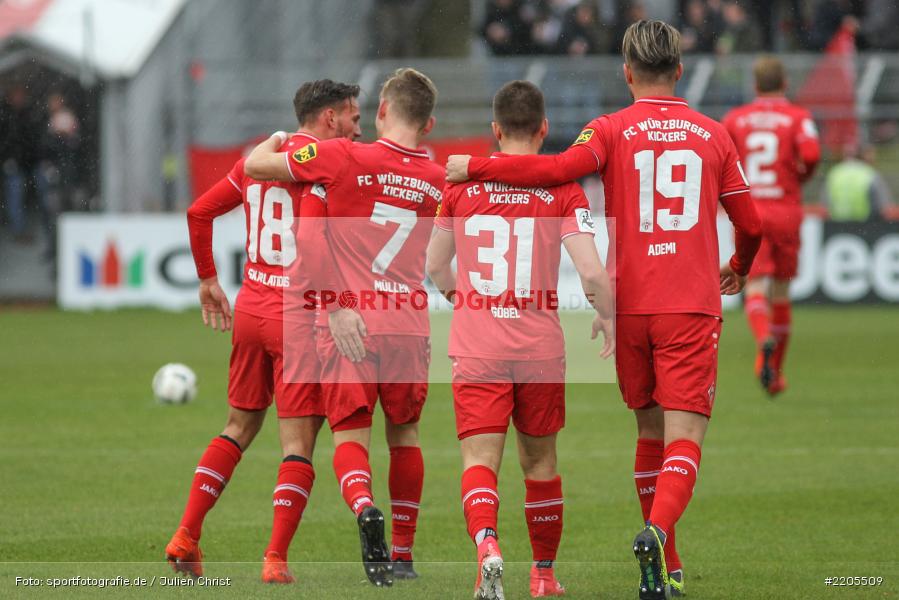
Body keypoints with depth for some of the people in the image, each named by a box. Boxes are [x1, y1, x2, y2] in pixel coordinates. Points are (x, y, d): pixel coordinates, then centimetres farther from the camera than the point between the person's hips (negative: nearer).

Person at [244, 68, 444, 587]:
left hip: (347, 322, -3)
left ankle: (365, 507, -28)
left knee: (351, 434, 1)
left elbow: (255, 165, -2)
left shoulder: (346, 159, -7)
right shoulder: (438, 179, 6)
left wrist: (279, 138, 19)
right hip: (410, 324, 3)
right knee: (405, 433, 16)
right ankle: (403, 553, 20)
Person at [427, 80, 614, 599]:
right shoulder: (562, 188, -5)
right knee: (540, 460, 16)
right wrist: (608, 317, 7)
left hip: (476, 345, 0)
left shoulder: (461, 182, 2)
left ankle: (487, 543, -33)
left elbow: (435, 265, 14)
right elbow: (592, 272, -13)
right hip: (541, 345, 0)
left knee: (480, 459, -5)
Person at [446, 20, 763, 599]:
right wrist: (738, 268, 37)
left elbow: (561, 167, -20)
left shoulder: (613, 130, 0)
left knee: (651, 428, 16)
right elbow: (751, 223, 15)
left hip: (630, 305, 1)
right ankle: (659, 531, -34)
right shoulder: (713, 134, 8)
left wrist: (475, 166, -11)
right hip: (693, 306, -1)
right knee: (684, 435, -6)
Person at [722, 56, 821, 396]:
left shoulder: (735, 119, 5)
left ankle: (764, 340, -41)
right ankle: (775, 373, 21)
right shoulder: (798, 117, 0)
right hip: (786, 212, 0)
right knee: (781, 292, 14)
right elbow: (811, 153, -17)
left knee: (755, 289, -9)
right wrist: (802, 176, 5)